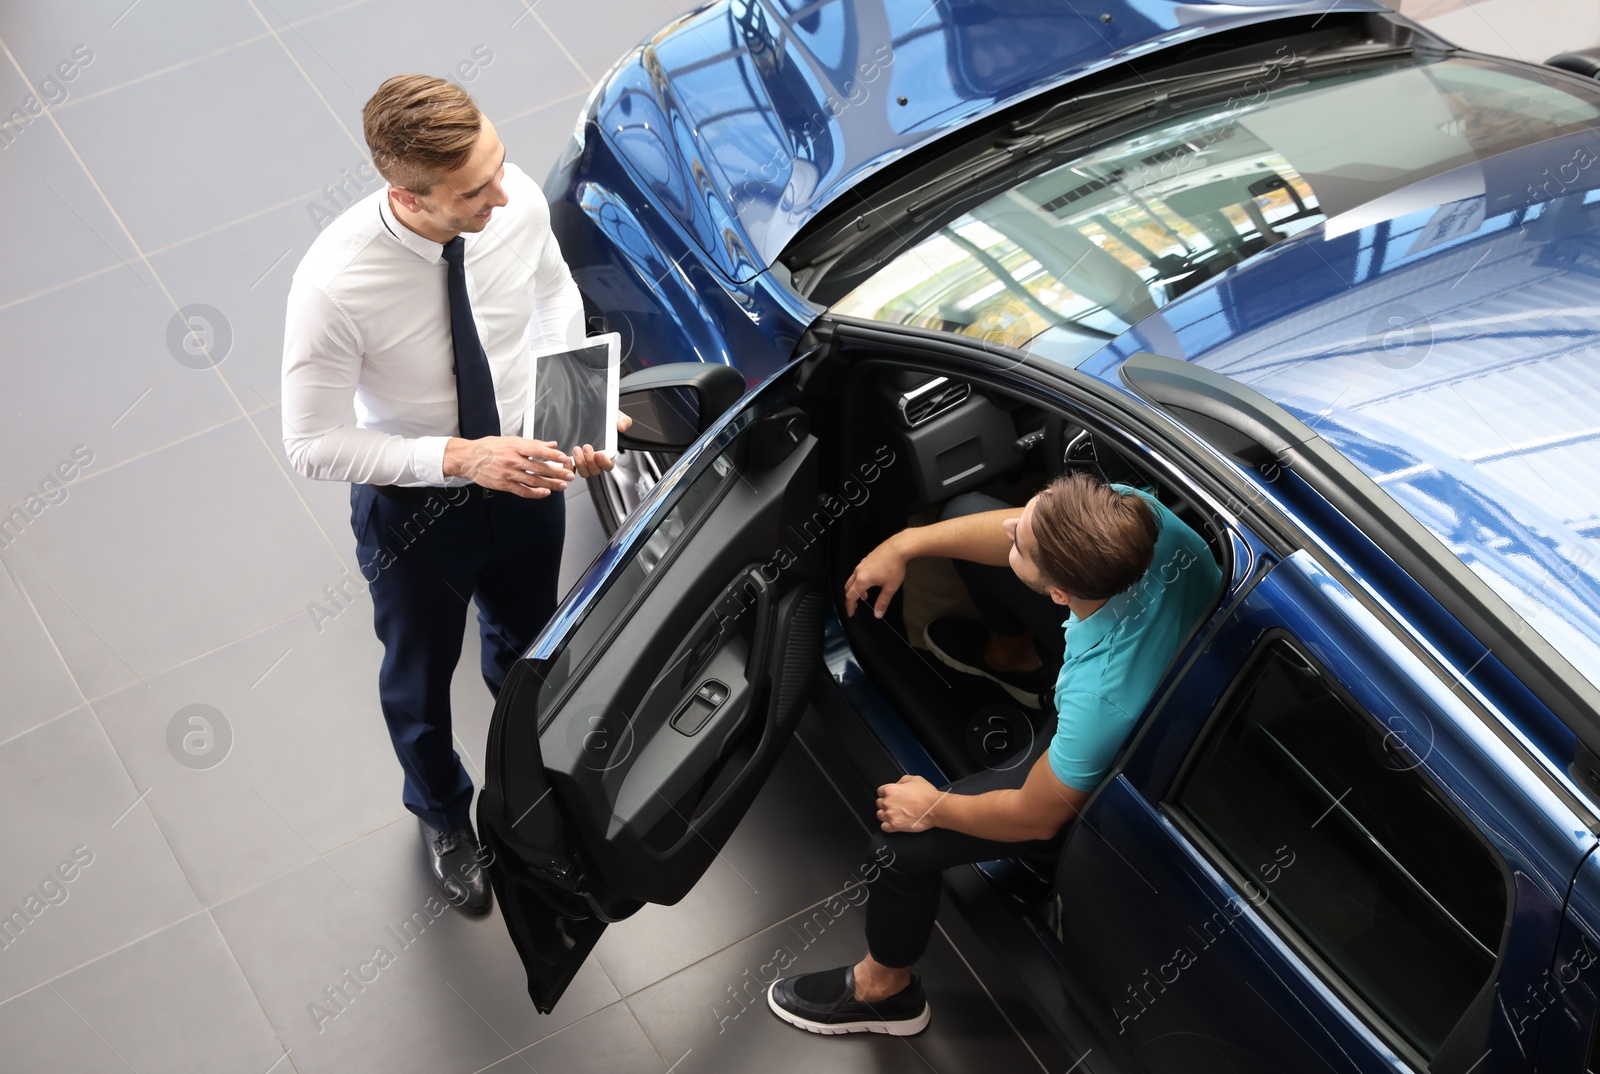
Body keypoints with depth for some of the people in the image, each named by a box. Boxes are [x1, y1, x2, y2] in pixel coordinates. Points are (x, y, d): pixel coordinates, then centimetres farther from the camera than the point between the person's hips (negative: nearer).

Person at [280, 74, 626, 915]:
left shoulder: (518, 199, -25)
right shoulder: (335, 285, -37)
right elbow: (312, 446, -25)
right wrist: (459, 459, -33)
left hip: (524, 469, 4)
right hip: (414, 507, -4)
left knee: (524, 644, 32)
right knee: (420, 680, 25)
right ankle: (444, 817, 60)